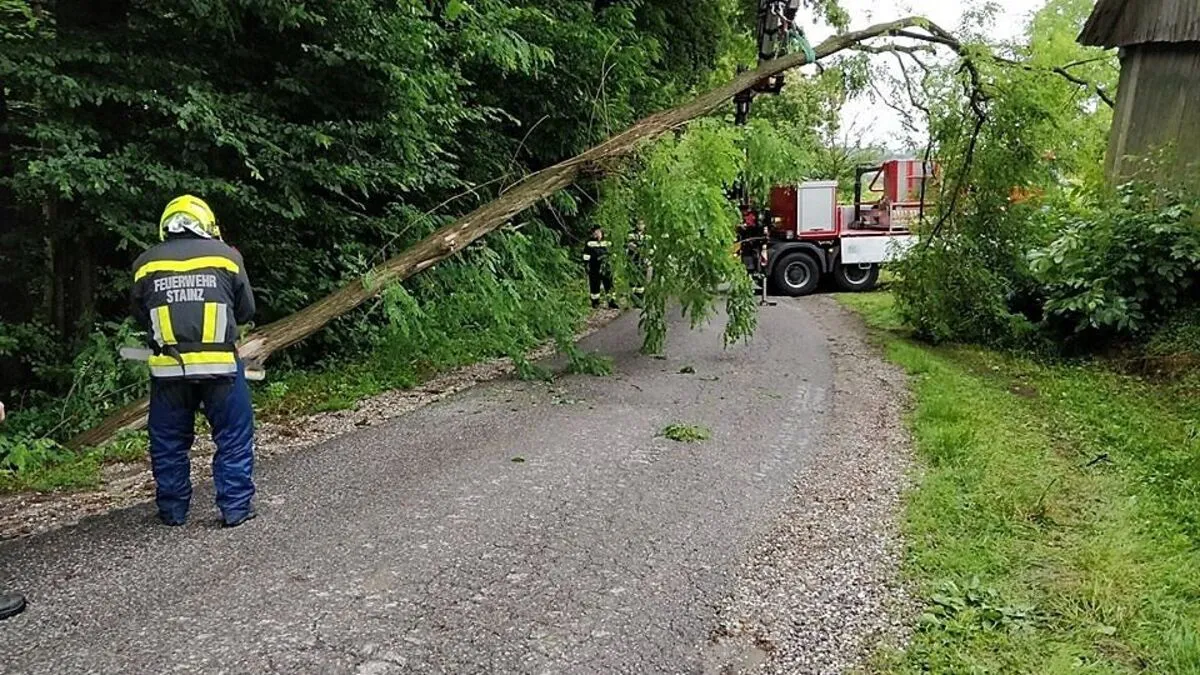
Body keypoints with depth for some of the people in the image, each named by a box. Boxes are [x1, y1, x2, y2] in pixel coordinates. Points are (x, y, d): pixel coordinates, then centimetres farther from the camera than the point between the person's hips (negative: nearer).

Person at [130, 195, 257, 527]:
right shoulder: (226, 255, 2)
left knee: (169, 442, 15)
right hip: (220, 364, -2)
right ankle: (236, 507, 9)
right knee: (234, 438, 9)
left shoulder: (146, 263, 6)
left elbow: (140, 316, 14)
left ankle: (173, 510, 23)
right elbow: (246, 310, 8)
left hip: (168, 367, 2)